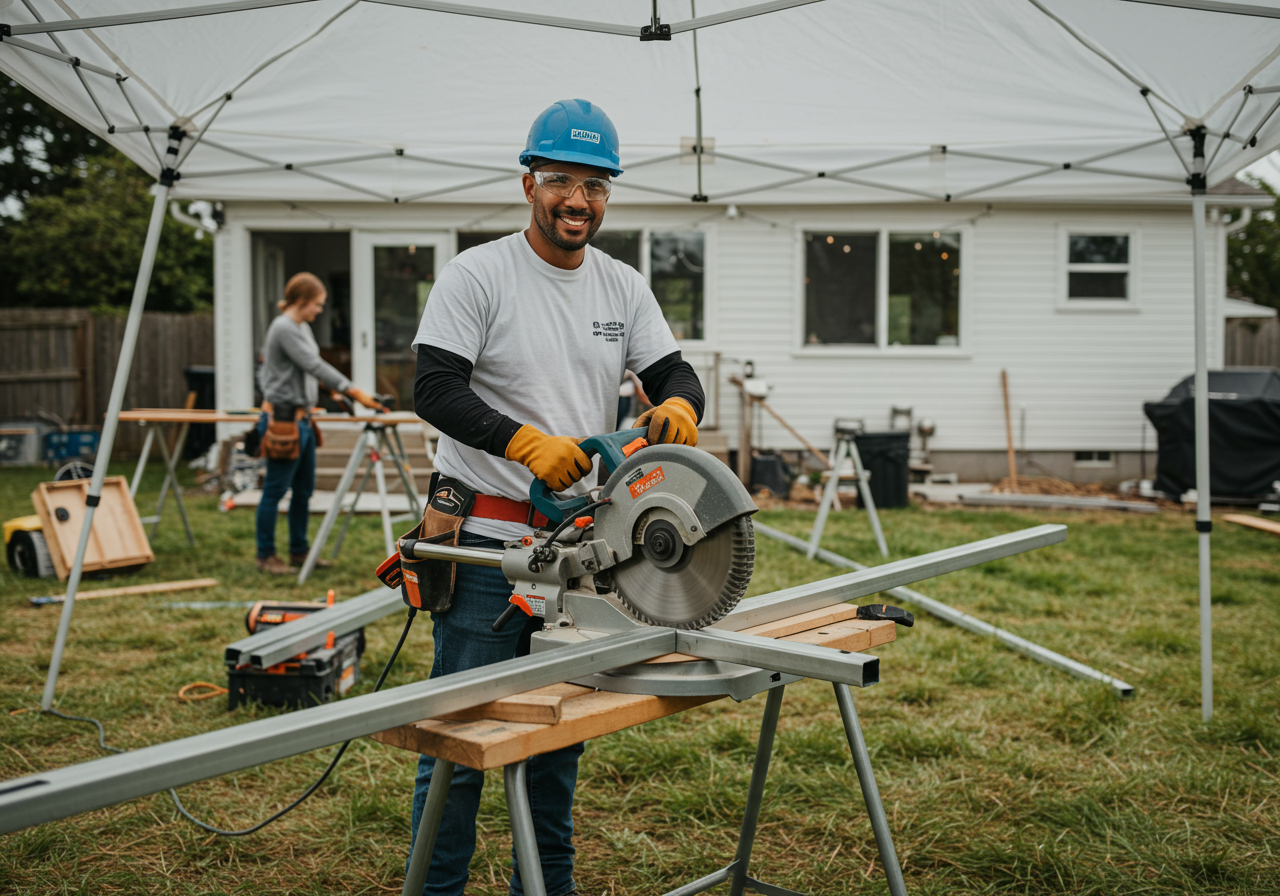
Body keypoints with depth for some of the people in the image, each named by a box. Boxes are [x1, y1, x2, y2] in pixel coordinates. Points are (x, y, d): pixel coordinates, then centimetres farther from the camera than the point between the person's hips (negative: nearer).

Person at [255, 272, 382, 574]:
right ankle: (265, 555, 7)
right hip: (284, 418, -10)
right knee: (275, 489, -2)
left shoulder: (302, 328, 15)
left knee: (304, 489, 13)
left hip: (301, 419, 10)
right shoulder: (284, 328, -15)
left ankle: (298, 551, 23)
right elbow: (315, 366, -22)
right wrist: (353, 392, -25)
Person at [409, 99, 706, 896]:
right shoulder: (478, 275, -6)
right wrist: (526, 441, -29)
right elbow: (434, 388, -15)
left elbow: (672, 371, 7)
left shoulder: (624, 288, 9)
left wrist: (679, 405, -18)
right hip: (487, 539, -5)